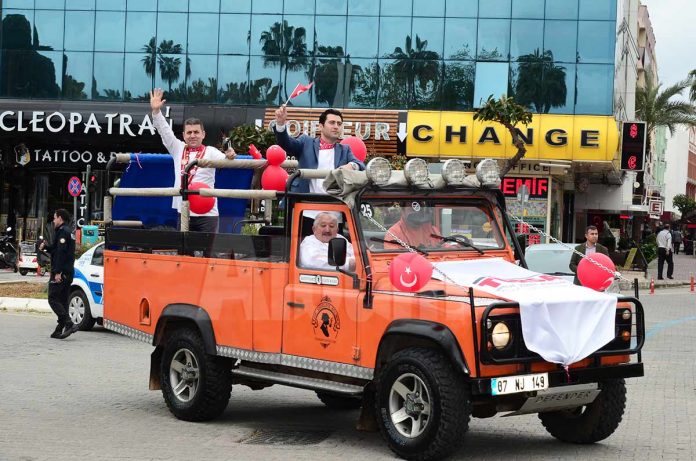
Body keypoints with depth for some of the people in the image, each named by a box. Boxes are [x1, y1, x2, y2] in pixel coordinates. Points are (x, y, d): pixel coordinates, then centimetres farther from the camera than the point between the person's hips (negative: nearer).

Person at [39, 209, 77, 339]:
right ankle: (59, 330, 10)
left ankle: (69, 324, -21)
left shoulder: (62, 232, -11)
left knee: (53, 299, -9)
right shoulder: (69, 232, 20)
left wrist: (57, 272, -23)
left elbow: (61, 253, -20)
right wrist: (46, 247, 13)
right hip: (68, 272, 10)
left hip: (60, 273, -10)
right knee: (63, 301, 10)